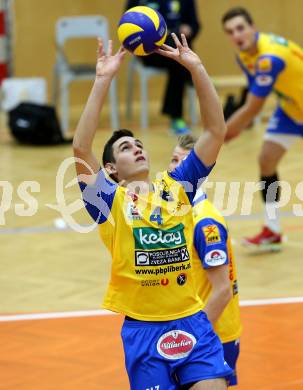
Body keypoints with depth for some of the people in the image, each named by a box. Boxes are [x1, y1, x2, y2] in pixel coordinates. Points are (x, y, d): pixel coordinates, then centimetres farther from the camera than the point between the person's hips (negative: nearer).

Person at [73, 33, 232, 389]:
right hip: (142, 329, -2)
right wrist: (103, 80, -16)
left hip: (192, 322, 2)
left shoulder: (177, 186, 9)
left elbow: (216, 132, 4)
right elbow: (81, 149, -14)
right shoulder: (111, 200, 1)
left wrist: (196, 69, -4)